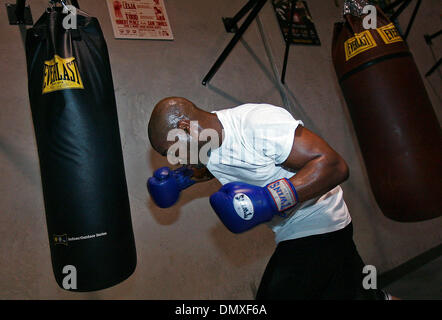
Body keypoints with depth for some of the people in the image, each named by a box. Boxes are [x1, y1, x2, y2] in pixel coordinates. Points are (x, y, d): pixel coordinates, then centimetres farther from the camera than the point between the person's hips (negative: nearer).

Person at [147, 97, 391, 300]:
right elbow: (209, 167, 21)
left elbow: (334, 165, -32)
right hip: (290, 235, 8)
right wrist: (179, 179, 2)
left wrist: (269, 198, -38)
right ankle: (380, 297, 45)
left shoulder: (258, 122, -29)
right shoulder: (205, 142, -4)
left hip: (319, 227, -8)